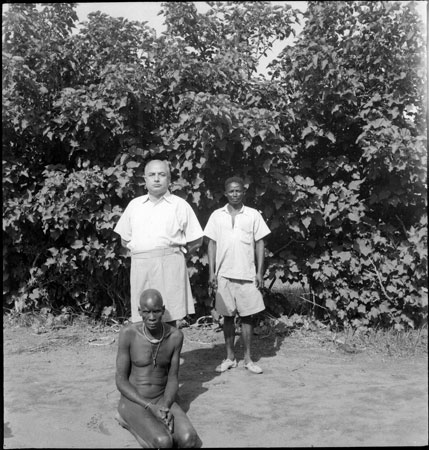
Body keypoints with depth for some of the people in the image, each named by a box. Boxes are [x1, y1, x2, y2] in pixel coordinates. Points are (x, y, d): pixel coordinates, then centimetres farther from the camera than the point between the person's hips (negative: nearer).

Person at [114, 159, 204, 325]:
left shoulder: (180, 205, 7)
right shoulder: (134, 205, 16)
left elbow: (196, 240, 8)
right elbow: (125, 240, 21)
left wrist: (175, 253, 5)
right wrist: (143, 252, 10)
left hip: (169, 267, -3)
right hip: (140, 266, 3)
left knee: (169, 320, -4)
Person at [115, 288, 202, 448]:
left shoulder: (175, 335, -10)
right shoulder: (128, 333, -19)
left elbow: (173, 379, -2)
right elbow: (121, 381, -14)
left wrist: (166, 408, -22)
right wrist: (151, 408, -24)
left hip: (162, 401, 3)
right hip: (133, 402, -2)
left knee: (188, 440, -25)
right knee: (163, 443, -30)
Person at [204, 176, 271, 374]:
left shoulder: (253, 215, 2)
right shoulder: (217, 215, 5)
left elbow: (260, 244, 3)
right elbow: (212, 244, 6)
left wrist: (260, 272, -2)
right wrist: (211, 272, 0)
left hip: (247, 274, -1)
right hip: (224, 274, 1)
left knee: (247, 316, 3)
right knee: (227, 316, 8)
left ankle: (248, 358, 14)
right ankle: (230, 357, 19)